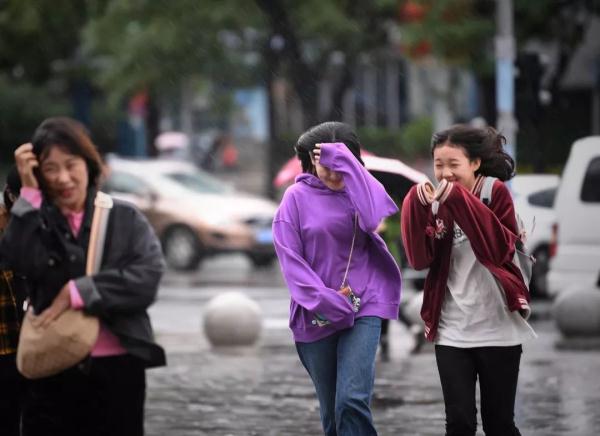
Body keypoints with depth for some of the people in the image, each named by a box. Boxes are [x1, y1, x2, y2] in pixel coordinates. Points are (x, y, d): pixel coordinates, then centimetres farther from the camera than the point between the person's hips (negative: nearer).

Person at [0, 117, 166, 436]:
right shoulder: (34, 222, 7)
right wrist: (30, 191, -12)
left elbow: (147, 278, -9)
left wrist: (77, 292, -15)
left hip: (118, 371, 0)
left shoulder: (125, 219, 5)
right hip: (52, 374, 1)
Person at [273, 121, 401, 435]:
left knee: (352, 401, -18)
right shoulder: (297, 197, 2)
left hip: (363, 306, -1)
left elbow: (376, 220, -20)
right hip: (316, 314, 1)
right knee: (331, 411, 9)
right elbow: (290, 258, -4)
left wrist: (347, 164, -19)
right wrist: (323, 300, -16)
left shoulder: (362, 190, 3)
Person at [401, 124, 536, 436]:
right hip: (451, 332, 3)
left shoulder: (496, 193, -5)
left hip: (497, 329, -3)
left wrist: (459, 201, -25)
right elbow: (420, 259, -6)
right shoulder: (436, 200, 6)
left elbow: (501, 250, -21)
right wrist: (418, 207, -18)